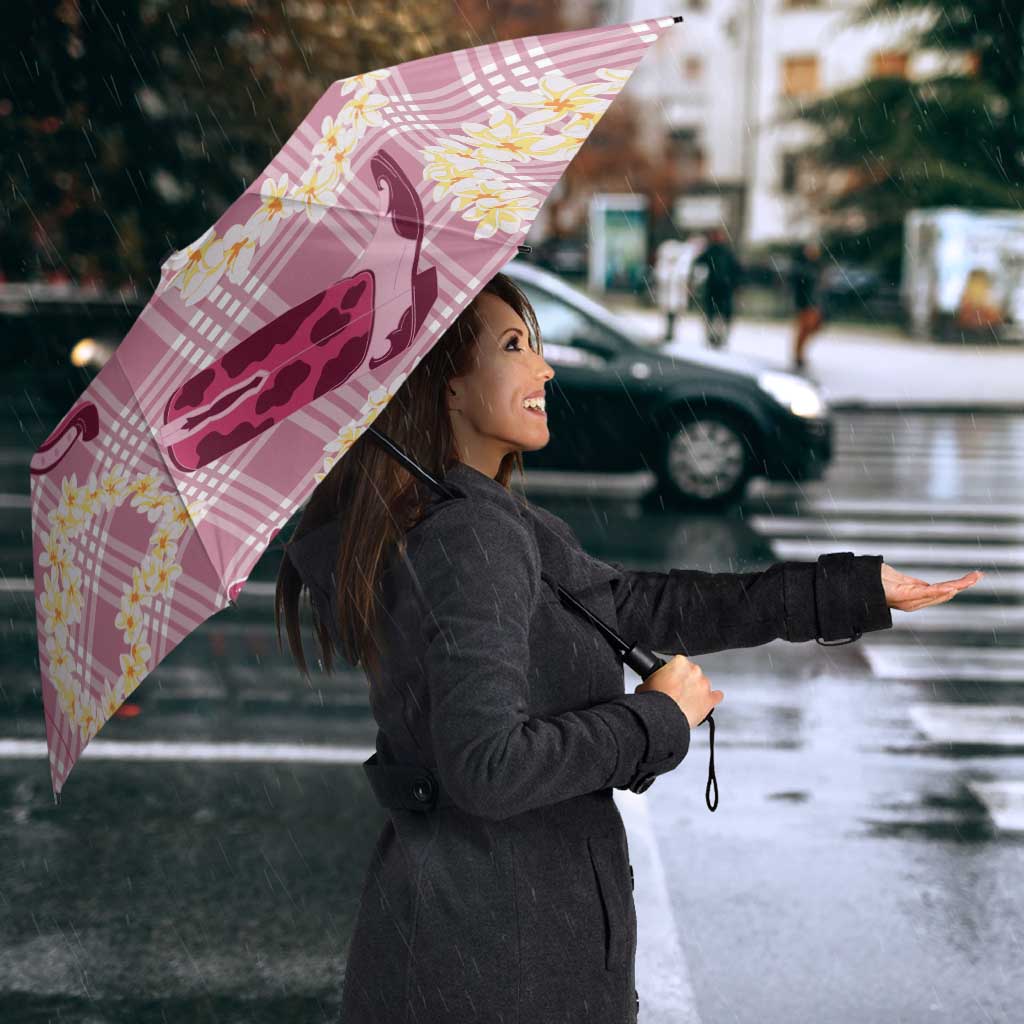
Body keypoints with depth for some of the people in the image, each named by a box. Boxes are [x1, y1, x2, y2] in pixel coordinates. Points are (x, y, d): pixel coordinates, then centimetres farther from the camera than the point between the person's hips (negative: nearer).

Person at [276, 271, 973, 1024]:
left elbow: (642, 607, 10)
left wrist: (859, 589, 10)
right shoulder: (470, 538, -22)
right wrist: (657, 718, -16)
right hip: (498, 941, -9)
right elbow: (485, 764, -29)